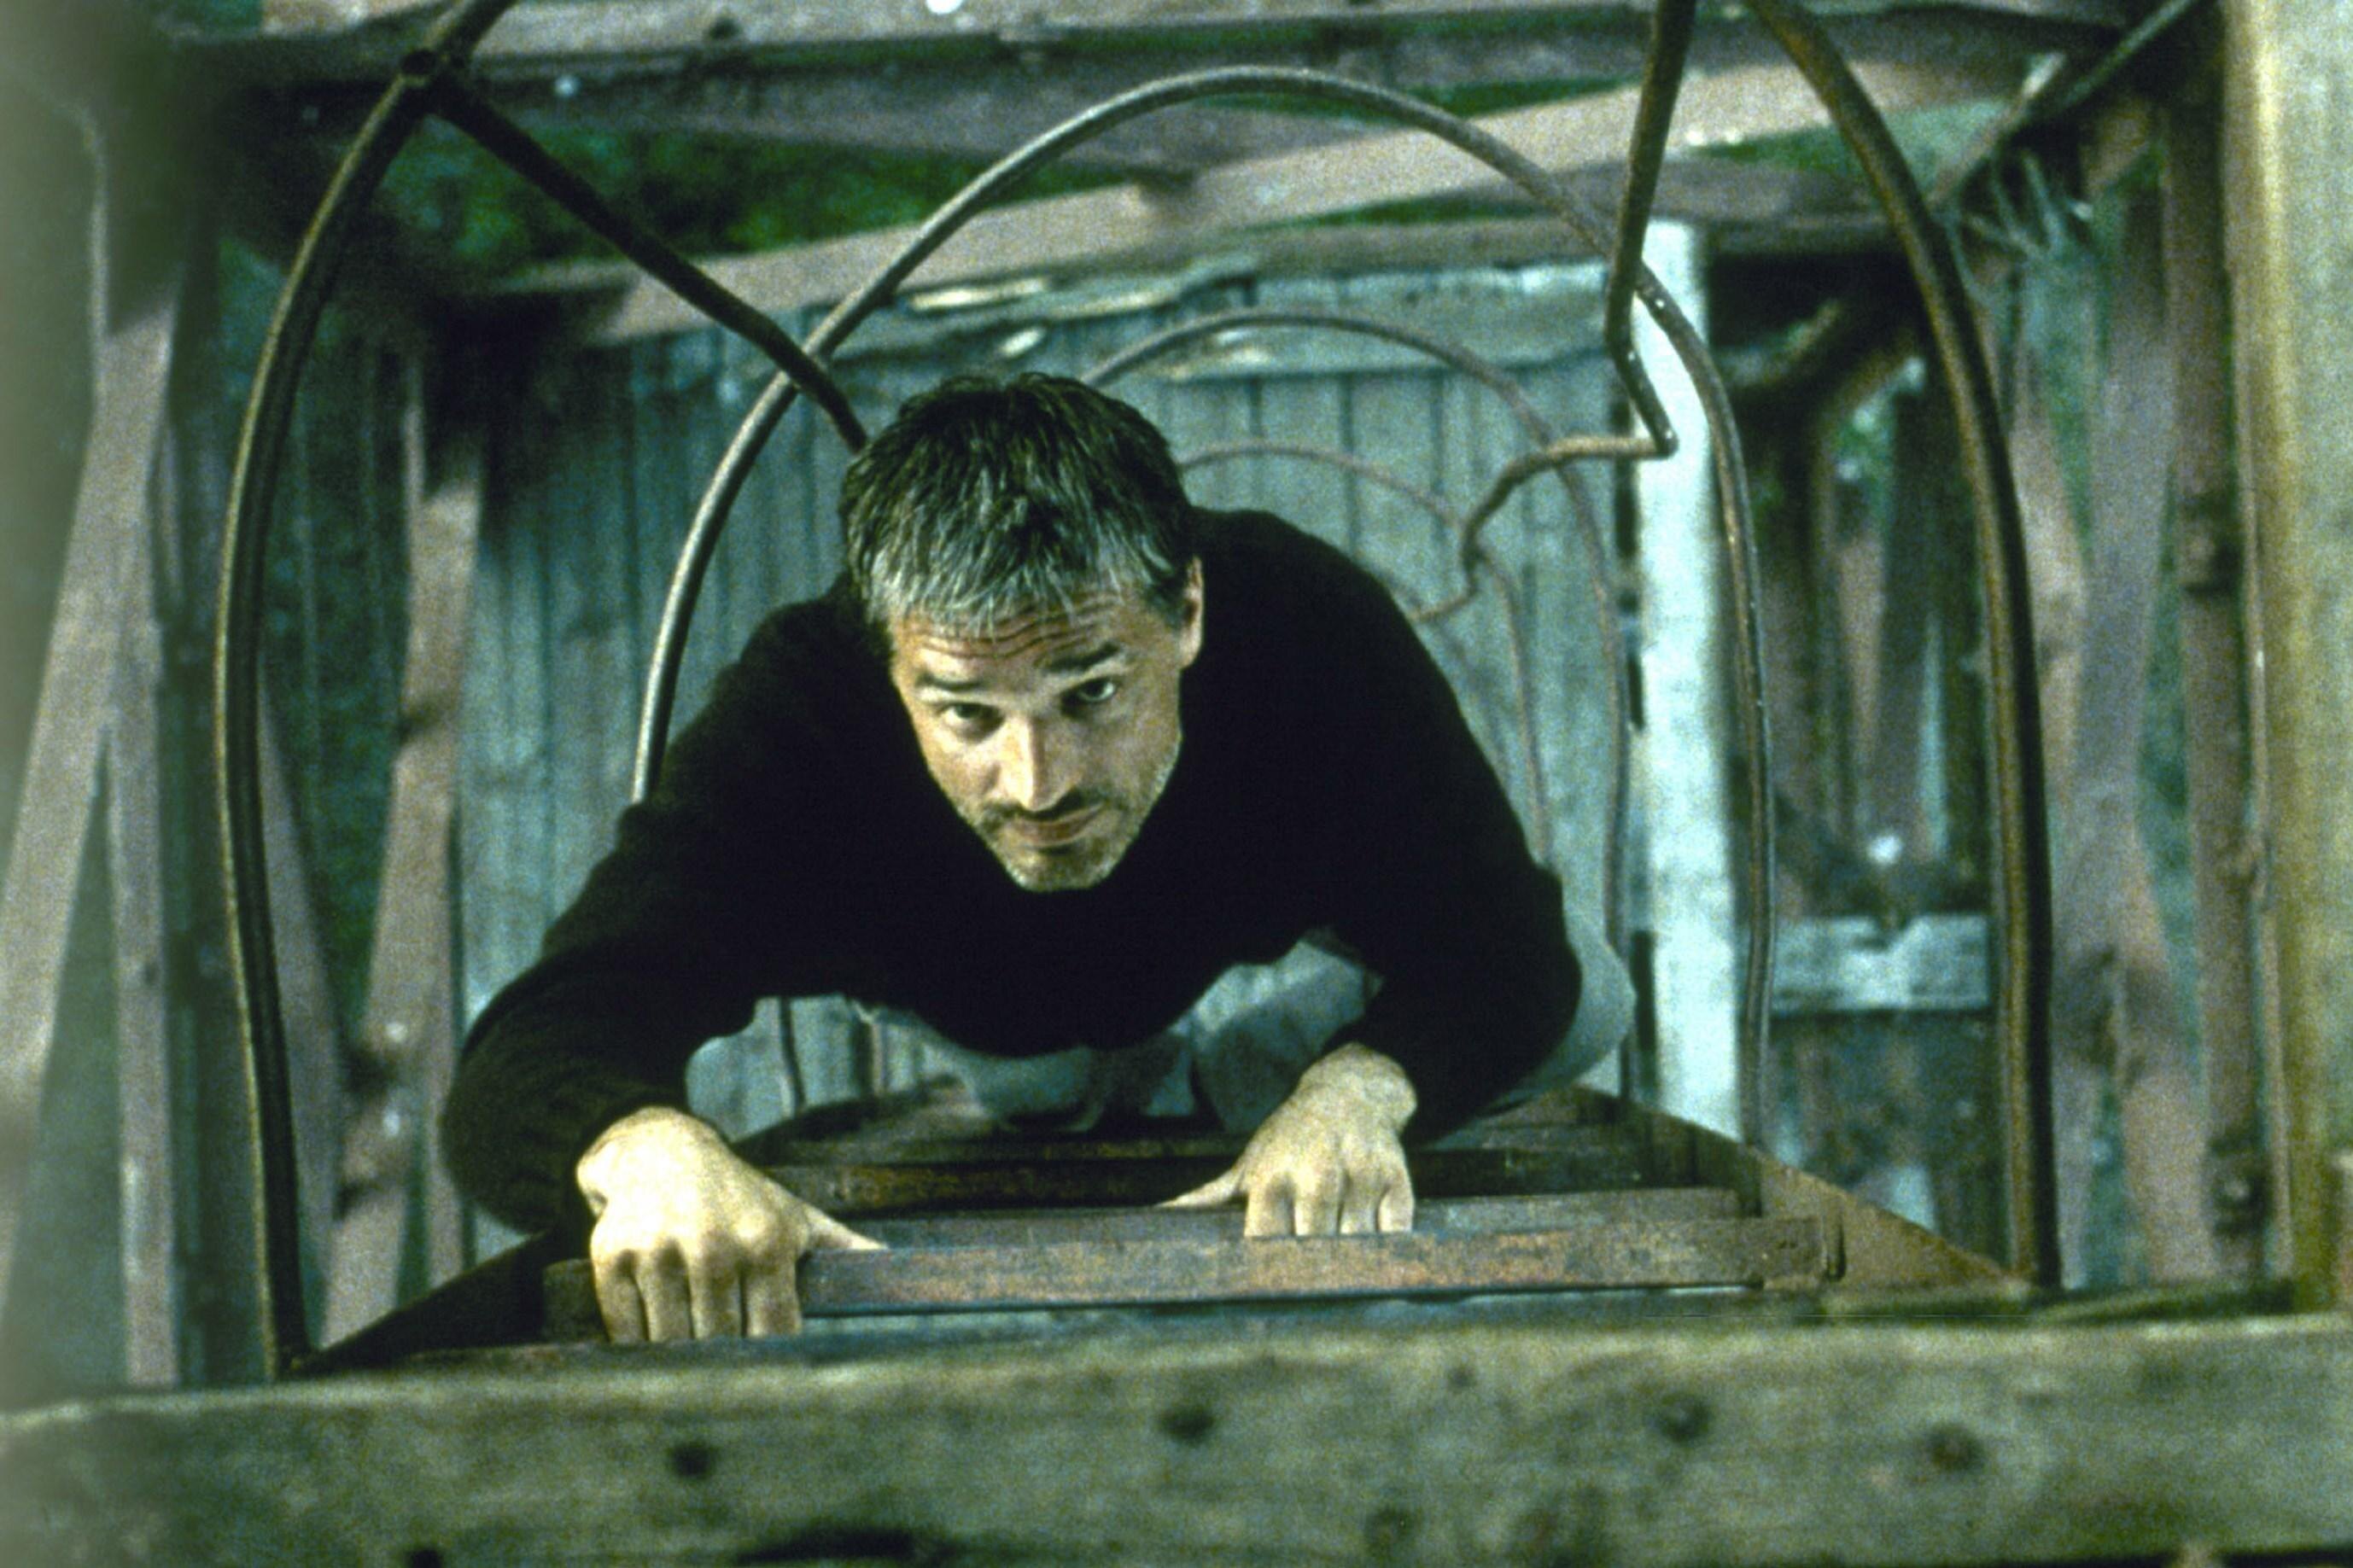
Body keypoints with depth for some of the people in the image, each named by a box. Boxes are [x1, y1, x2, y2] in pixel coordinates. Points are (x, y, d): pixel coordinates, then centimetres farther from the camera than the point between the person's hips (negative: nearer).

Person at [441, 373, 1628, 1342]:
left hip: (1282, 954, -2)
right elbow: (517, 1075, -54)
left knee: (1576, 1016, -10)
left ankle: (1220, 1094, 15)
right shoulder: (797, 715, -45)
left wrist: (1353, 1087, -59)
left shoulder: (1309, 623, -43)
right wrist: (650, 1151, -79)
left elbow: (1507, 951, -36)